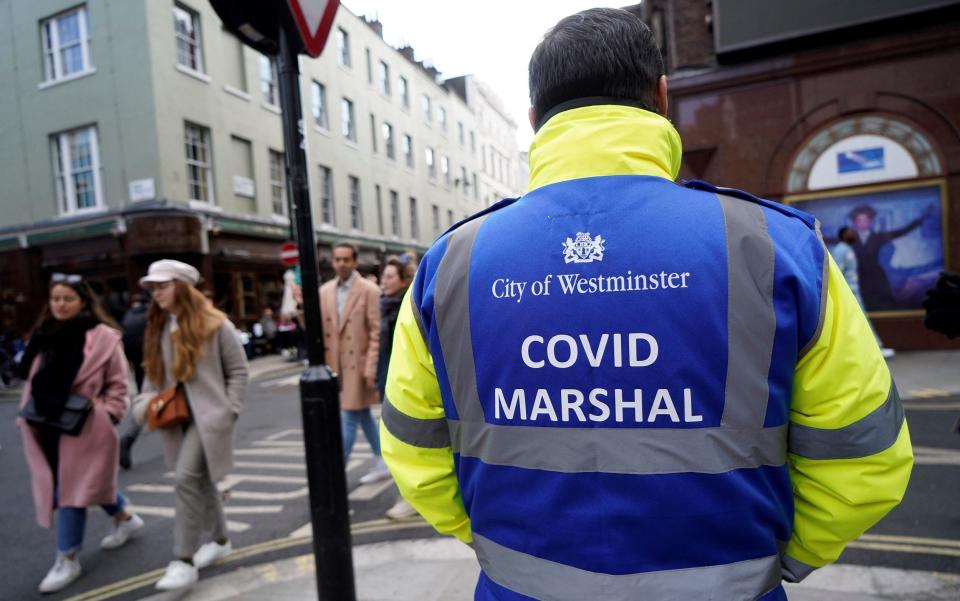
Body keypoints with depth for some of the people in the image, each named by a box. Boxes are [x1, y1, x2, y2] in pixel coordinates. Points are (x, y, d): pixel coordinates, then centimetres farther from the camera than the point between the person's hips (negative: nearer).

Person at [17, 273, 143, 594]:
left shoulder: (102, 336, -9)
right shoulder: (44, 335, 8)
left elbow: (118, 384, -5)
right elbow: (34, 381, 17)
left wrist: (107, 414, -12)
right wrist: (27, 415, 10)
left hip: (83, 428, -6)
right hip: (48, 427, 6)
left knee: (72, 487, 0)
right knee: (90, 480, 17)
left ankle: (67, 560, 14)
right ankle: (125, 517, 40)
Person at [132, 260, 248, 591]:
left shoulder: (214, 324, -9)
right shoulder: (157, 328, 9)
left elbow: (238, 371, -5)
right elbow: (154, 373, 14)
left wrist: (229, 411, -10)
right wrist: (146, 402, -3)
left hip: (208, 416, -6)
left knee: (186, 479, -13)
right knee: (200, 480, 15)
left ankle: (184, 561, -2)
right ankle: (220, 540, 33)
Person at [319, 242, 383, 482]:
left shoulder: (369, 290, -9)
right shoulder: (325, 291, 8)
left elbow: (376, 333, -12)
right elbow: (320, 329, 10)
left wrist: (371, 368, -17)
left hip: (357, 364, -6)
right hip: (335, 364, 6)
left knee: (348, 420, -3)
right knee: (363, 415, 16)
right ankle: (382, 464, 30)